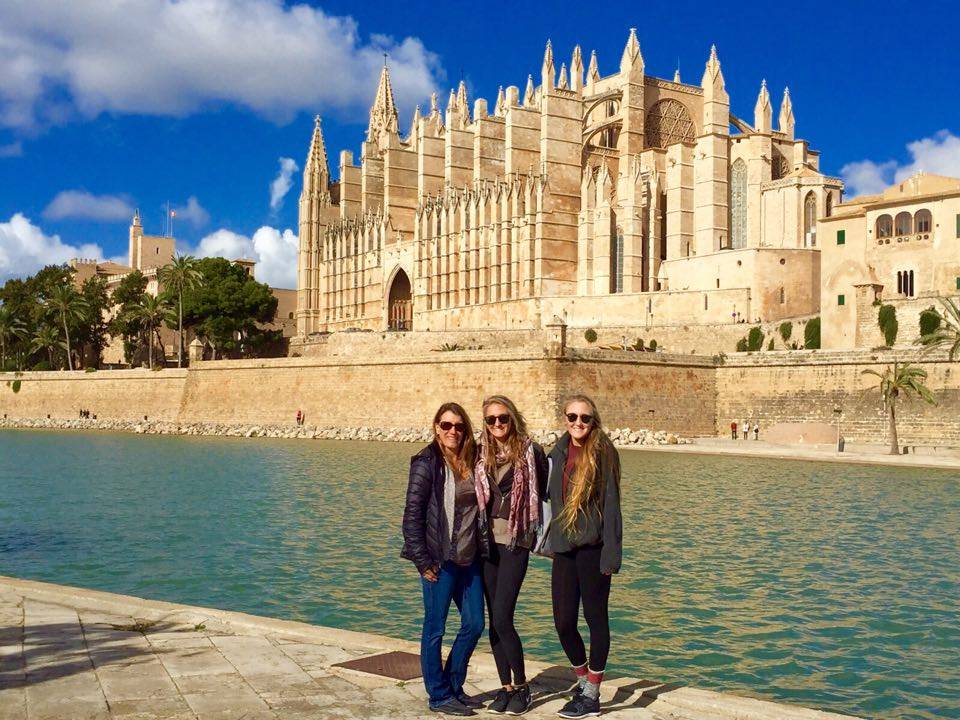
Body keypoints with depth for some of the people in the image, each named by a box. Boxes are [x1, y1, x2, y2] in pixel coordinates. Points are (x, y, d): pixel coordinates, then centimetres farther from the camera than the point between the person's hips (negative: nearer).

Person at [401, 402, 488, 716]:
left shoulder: (471, 461, 8)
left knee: (474, 624, 11)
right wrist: (423, 561, -14)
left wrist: (483, 548, 7)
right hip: (440, 560, -7)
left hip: (469, 558, 7)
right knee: (435, 628, 4)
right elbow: (412, 515, -12)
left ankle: (454, 687, 27)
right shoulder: (426, 463, -10)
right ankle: (438, 696, 17)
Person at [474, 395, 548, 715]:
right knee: (494, 619, 8)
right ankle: (506, 686, 19)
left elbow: (544, 492, 0)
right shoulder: (482, 455, 8)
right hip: (487, 540, 5)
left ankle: (521, 687, 8)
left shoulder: (530, 451, -5)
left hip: (515, 541, -5)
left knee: (502, 618, -9)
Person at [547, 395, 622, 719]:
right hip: (564, 549, 5)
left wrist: (611, 553, -13)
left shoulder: (602, 453, -7)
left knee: (596, 619, 7)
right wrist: (548, 541, 10)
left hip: (592, 548, -5)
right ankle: (583, 679, 32)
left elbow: (611, 506, -9)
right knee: (563, 622, 8)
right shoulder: (558, 454, 8)